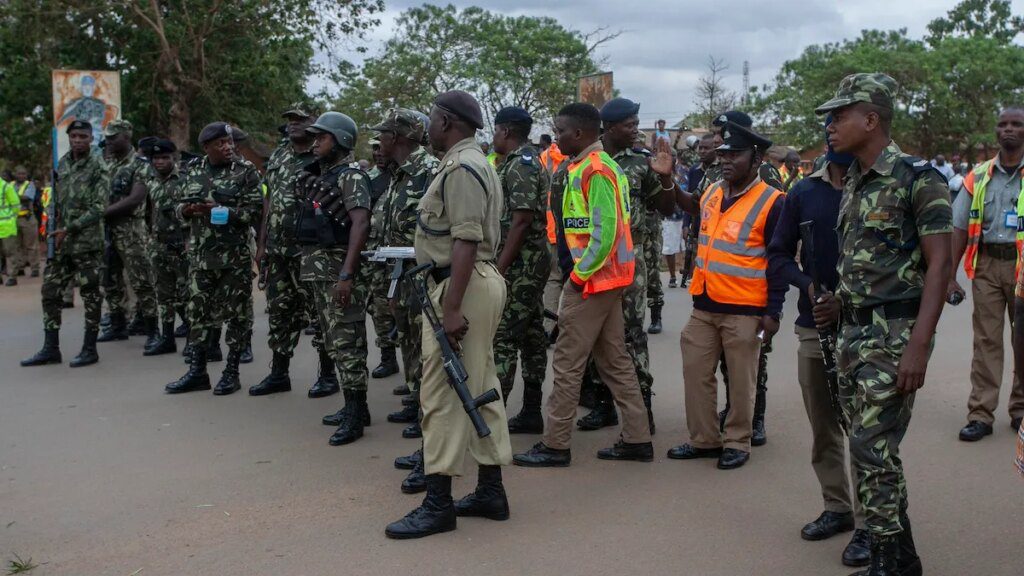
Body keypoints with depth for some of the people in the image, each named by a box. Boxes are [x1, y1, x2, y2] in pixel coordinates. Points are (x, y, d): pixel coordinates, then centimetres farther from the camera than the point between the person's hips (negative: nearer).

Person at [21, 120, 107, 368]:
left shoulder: (98, 168, -7)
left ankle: (89, 349, 8)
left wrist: (69, 229, -15)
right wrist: (53, 229, 5)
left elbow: (98, 209, -12)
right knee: (50, 291, 6)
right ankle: (51, 349, 14)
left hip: (87, 242, -6)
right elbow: (55, 199, 19)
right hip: (60, 241, 6)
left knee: (90, 294, 0)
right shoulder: (62, 164, 12)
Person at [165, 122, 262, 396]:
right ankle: (197, 371, 18)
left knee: (235, 312, 1)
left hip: (236, 255, -4)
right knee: (199, 311, 9)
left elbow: (254, 209, -11)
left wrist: (221, 210, -21)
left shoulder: (246, 171, -3)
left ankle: (231, 372, 11)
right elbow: (179, 205, 16)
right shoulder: (195, 171, 11)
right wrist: (187, 209, -7)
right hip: (201, 254, 5)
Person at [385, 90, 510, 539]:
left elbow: (465, 241, -22)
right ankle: (490, 492, 20)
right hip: (481, 281, 11)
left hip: (464, 285, -11)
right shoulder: (474, 163, 18)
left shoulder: (460, 168, -14)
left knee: (443, 394, -7)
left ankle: (438, 504, -1)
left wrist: (451, 307, -26)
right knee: (480, 389, 13)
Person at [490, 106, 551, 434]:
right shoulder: (529, 162, 17)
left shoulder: (519, 165, -14)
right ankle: (531, 413, 15)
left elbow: (521, 221, -21)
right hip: (531, 262, 10)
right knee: (531, 335, 10)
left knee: (503, 338, -8)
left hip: (519, 263, -10)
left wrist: (499, 267, -20)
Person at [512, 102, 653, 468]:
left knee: (567, 364, -3)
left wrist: (581, 274, -16)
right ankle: (637, 439, 18)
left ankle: (555, 445, 5)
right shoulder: (596, 166, 16)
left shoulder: (594, 170, -16)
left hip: (591, 279, -10)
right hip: (609, 279, 10)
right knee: (615, 361, 13)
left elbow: (605, 232, -23)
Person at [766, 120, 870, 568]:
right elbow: (778, 254, 9)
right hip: (815, 326, 4)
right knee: (823, 428, 14)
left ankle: (867, 524, 9)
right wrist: (807, 284, -9)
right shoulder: (804, 192, 5)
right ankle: (837, 507, 30)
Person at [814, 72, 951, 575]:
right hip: (854, 331, 8)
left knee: (874, 448, -8)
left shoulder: (917, 178, -12)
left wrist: (919, 345, -21)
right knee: (868, 446, 12)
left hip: (894, 333, -8)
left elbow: (938, 264, -15)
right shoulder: (853, 181, 12)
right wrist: (842, 302, 12)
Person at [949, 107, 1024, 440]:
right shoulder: (979, 176, 7)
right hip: (987, 265, 2)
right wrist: (950, 276, 2)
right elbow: (960, 228, 7)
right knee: (986, 341, 2)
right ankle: (980, 415, 4)